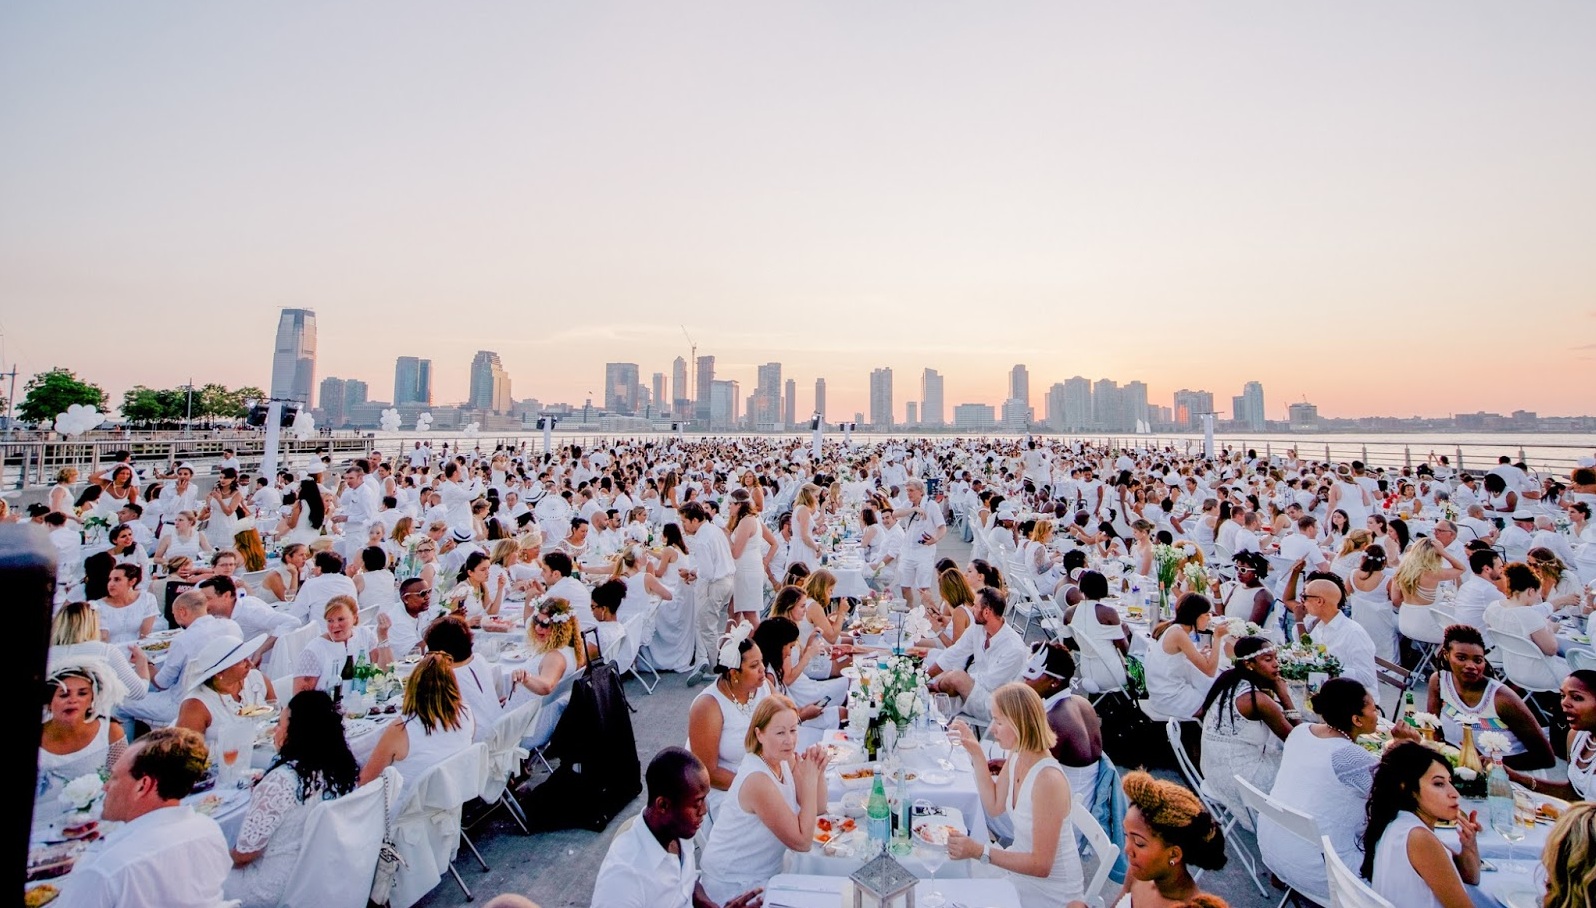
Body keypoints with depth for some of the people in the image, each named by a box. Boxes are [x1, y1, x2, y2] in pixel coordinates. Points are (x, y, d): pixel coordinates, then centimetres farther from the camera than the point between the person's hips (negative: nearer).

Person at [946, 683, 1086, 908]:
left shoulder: (1048, 780, -31)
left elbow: (1041, 865, -27)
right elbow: (994, 806, 8)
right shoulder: (1015, 757, -7)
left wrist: (979, 851, -32)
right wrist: (976, 753, -2)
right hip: (1020, 873, 7)